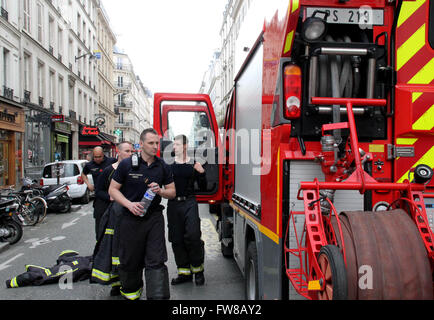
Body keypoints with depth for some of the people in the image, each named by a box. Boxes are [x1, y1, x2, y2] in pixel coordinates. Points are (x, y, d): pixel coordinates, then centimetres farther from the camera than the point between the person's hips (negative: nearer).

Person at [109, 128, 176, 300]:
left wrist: (160, 191, -13)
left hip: (154, 218, 1)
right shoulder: (126, 164, -3)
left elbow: (172, 192, 10)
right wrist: (129, 204, -15)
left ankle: (158, 295, 1)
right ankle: (130, 289, 38)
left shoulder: (163, 167, 5)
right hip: (131, 219, -1)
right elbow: (113, 189, 0)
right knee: (130, 260, 13)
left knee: (156, 261, -4)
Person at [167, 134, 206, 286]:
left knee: (193, 236, -11)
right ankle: (184, 272, 19)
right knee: (176, 239, 6)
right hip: (173, 204, 3)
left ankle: (198, 269, 10)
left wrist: (201, 173, -13)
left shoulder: (194, 164, 3)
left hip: (189, 203, -2)